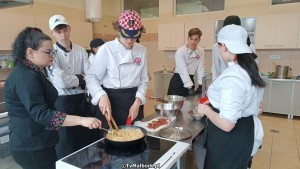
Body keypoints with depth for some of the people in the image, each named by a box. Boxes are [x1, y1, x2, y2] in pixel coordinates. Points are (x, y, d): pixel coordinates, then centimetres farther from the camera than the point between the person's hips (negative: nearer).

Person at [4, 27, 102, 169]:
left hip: (35, 143, 10)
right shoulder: (25, 77, -22)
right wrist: (82, 120, -37)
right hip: (32, 146, -10)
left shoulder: (32, 72, 11)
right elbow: (40, 114, -32)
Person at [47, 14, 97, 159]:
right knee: (68, 148, 9)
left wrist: (74, 78, -18)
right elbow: (61, 82, -22)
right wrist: (81, 78, -9)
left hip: (83, 101, 5)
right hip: (63, 103, -5)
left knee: (91, 141, 17)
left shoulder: (80, 51, 6)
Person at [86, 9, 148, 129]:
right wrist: (102, 96, -26)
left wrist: (137, 102, -8)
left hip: (133, 101, 4)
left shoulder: (142, 51, 0)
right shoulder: (106, 49, -12)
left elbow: (143, 80, 5)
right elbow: (92, 77, -9)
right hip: (111, 101, -3)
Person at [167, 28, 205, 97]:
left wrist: (201, 85, -9)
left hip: (190, 79, 5)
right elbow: (183, 70, -23)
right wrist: (190, 87, -29)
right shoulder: (180, 51, -15)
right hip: (178, 81, -4)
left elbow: (201, 69, -2)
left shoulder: (201, 51, 0)